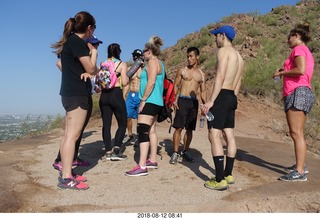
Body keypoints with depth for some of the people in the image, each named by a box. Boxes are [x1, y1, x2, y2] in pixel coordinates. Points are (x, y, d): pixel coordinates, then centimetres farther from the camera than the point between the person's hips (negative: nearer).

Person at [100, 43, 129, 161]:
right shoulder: (122, 64, -2)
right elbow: (124, 83, -7)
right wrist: (128, 75, 11)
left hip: (104, 95, 4)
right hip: (116, 95, -4)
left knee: (106, 124, 8)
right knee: (122, 123, 7)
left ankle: (108, 151, 11)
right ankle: (116, 150, -4)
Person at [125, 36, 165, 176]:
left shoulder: (152, 62, -9)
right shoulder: (159, 63, 20)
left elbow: (151, 82, -21)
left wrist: (143, 100, -19)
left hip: (150, 101, -11)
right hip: (156, 102, 11)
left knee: (142, 131, -14)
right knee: (151, 131, 14)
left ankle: (142, 167, -18)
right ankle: (152, 161, 22)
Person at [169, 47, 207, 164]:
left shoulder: (202, 74, 12)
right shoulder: (182, 70, 4)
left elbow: (203, 91, 14)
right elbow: (175, 86, 3)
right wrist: (174, 100, -10)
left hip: (194, 102, 3)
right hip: (182, 100, -3)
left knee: (190, 129, 8)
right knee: (179, 128, -6)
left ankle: (185, 151, 20)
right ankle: (175, 153, 1)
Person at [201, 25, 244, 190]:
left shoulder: (223, 51, -7)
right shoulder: (239, 56, 21)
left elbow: (220, 76, -18)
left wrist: (211, 100, -22)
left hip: (221, 95, -10)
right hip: (232, 97, 10)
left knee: (214, 136, -11)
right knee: (229, 136, 11)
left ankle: (220, 180, -13)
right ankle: (228, 174, 19)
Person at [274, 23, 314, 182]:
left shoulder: (299, 49, -3)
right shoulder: (306, 52, 26)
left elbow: (301, 70, -20)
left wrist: (282, 72, -7)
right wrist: (285, 72, 16)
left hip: (297, 92, -11)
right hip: (303, 92, 11)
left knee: (296, 133, -13)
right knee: (296, 133, 15)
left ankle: (300, 172, -14)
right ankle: (300, 165, 24)